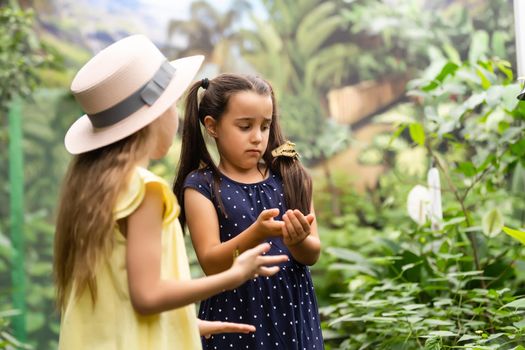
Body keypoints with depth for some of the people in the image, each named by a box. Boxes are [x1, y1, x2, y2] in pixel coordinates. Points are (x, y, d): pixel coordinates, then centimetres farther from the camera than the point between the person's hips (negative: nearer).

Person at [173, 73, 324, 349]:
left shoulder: (289, 176, 2)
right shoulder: (201, 185, -5)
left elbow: (312, 254, 0)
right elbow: (210, 263, -13)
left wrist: (298, 240, -21)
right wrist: (257, 233, -27)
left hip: (291, 313, 3)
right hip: (234, 318, -2)